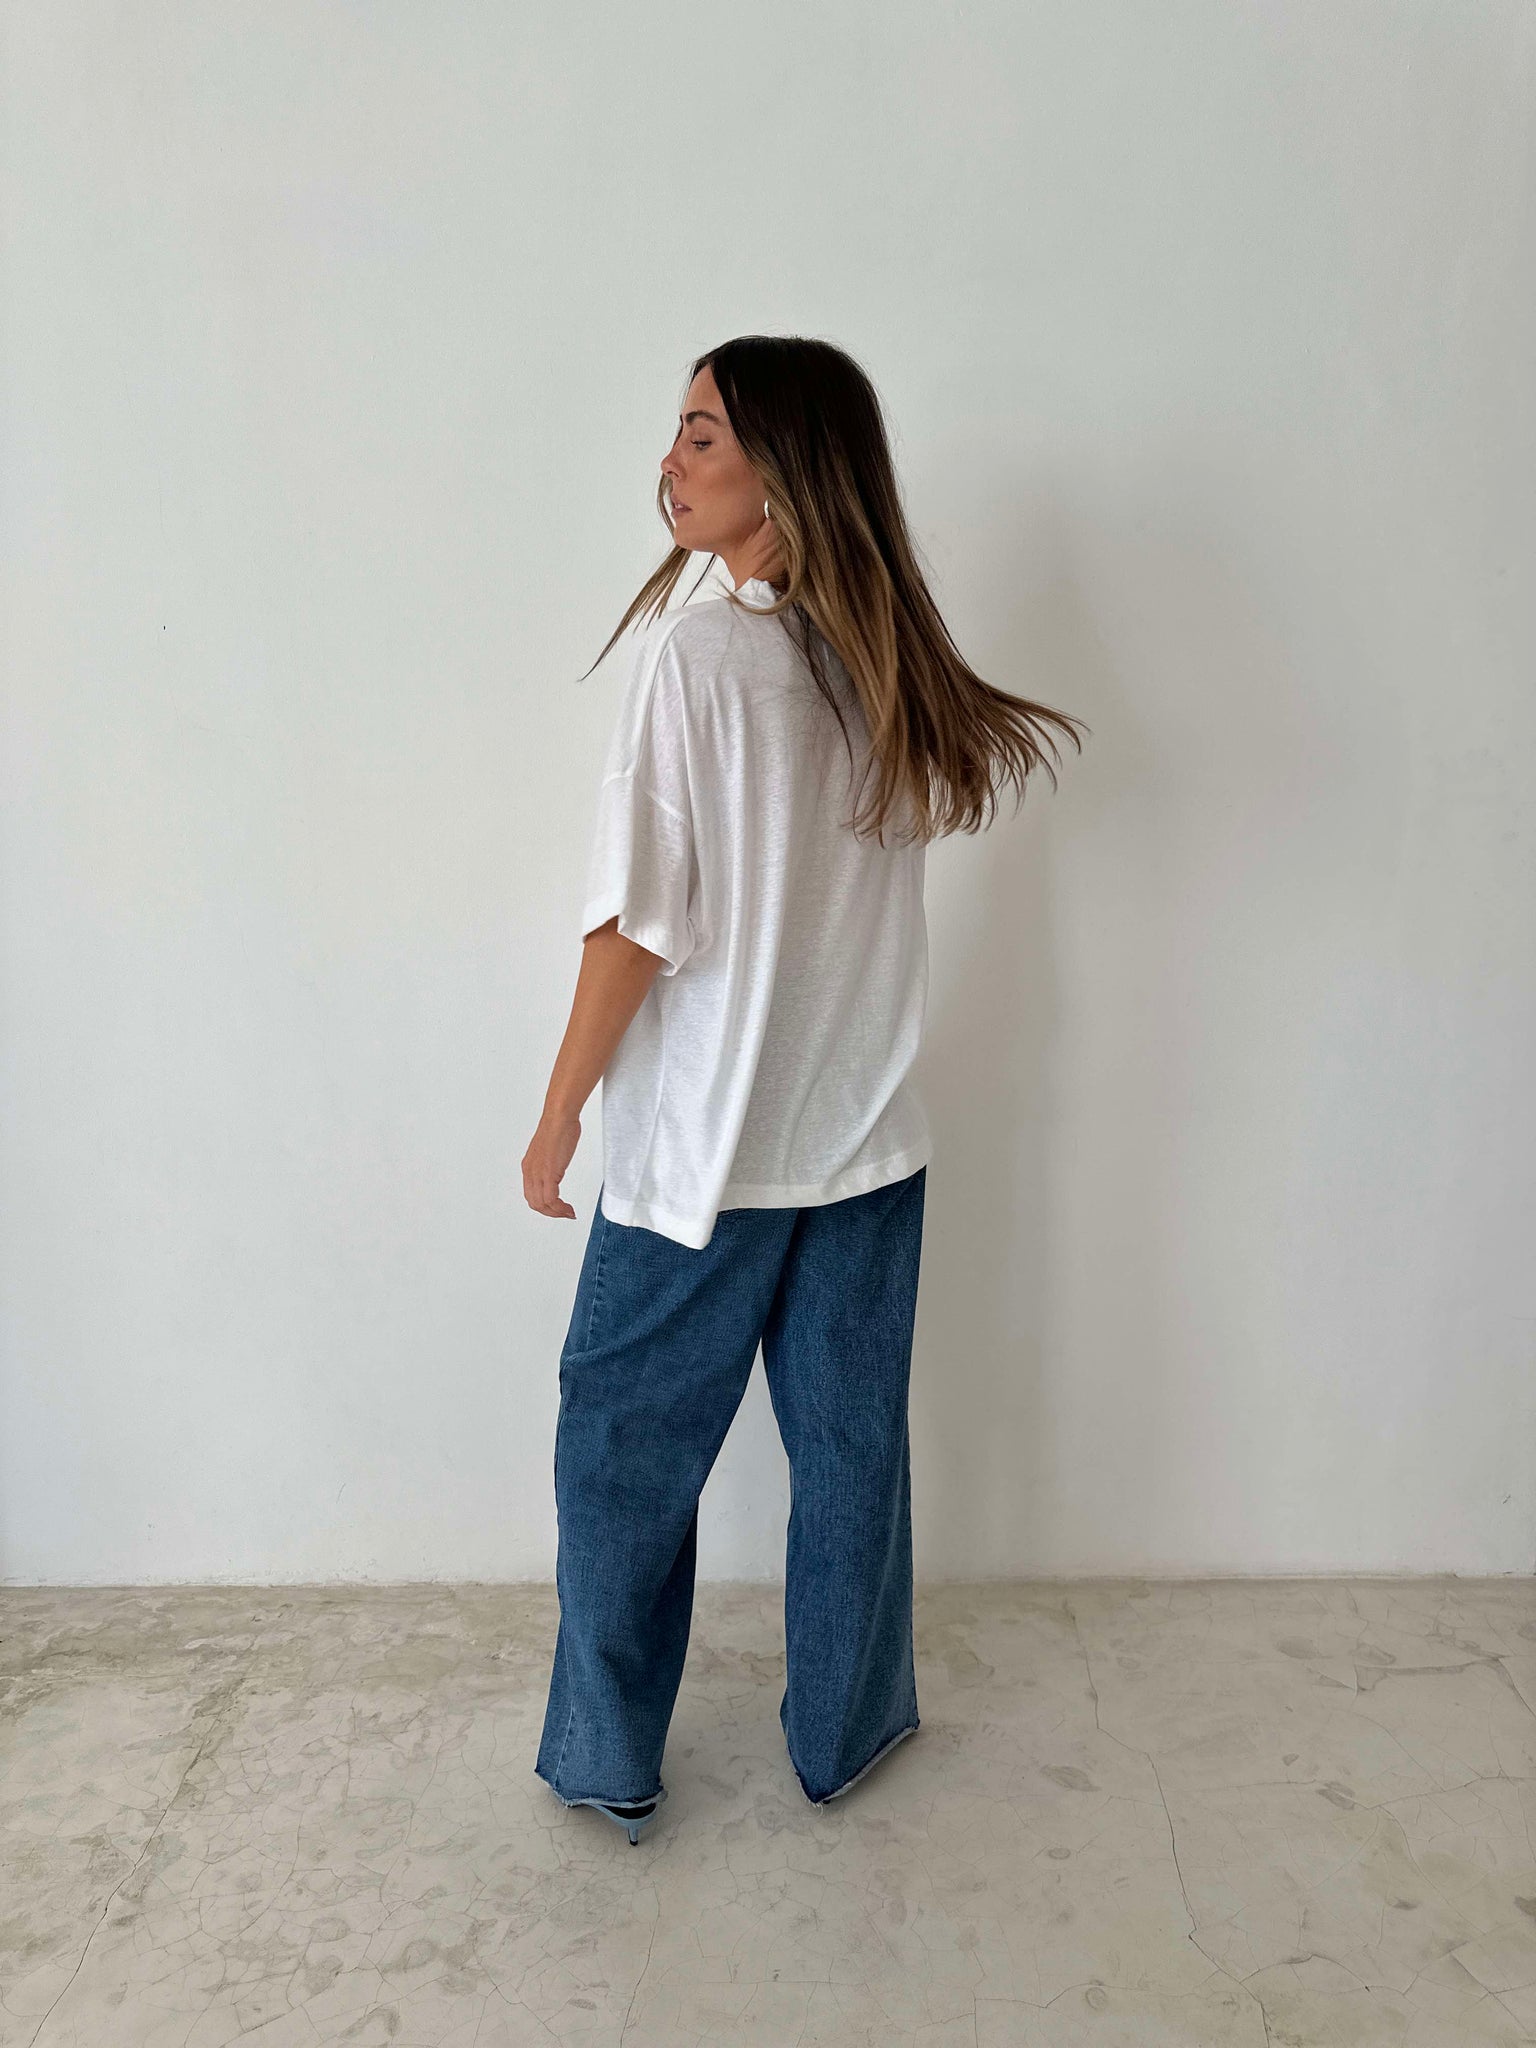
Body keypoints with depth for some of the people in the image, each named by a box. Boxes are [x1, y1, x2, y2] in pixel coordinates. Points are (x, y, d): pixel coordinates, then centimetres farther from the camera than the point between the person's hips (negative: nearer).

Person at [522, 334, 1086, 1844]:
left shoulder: (689, 651, -18)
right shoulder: (893, 665, -1)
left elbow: (636, 925, -18)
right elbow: (990, 763, 21)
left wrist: (558, 1122, -7)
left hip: (697, 1151, -5)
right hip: (868, 1143, 5)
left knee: (626, 1451, 14)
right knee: (850, 1446, 19)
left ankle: (607, 1765, 30)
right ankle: (845, 1733, 37)